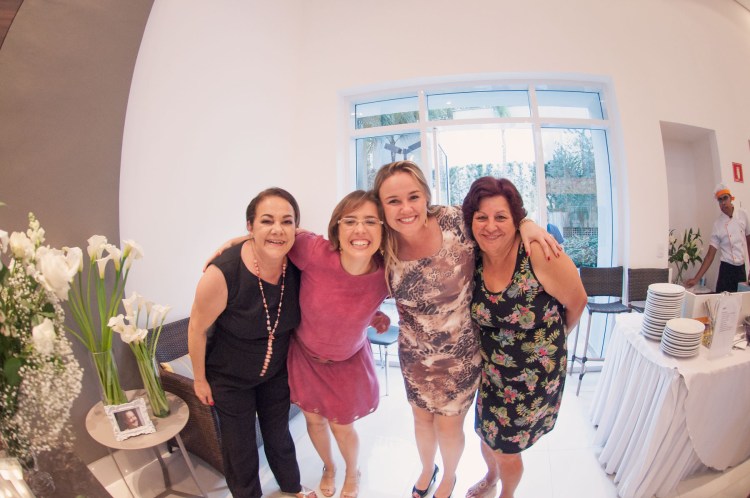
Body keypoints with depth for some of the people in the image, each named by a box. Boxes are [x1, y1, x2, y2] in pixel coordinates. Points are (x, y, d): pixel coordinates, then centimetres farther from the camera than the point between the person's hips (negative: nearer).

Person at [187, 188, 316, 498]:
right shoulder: (223, 274, -33)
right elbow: (197, 329, -16)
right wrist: (200, 379, -4)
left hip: (277, 371, 3)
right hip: (230, 378, -3)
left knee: (278, 433, 25)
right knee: (239, 446, 16)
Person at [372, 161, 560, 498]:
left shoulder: (455, 222, -24)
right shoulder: (385, 247, -15)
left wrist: (527, 223, -22)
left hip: (460, 352, -2)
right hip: (414, 354, 3)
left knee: (449, 425, 16)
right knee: (422, 418, 24)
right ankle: (427, 470, 57)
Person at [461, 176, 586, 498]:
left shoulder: (539, 254, -26)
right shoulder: (472, 259, -11)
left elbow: (576, 302, -10)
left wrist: (552, 339, 6)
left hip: (534, 374, -4)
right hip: (490, 371, 4)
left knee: (507, 451, 14)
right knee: (486, 437, 24)